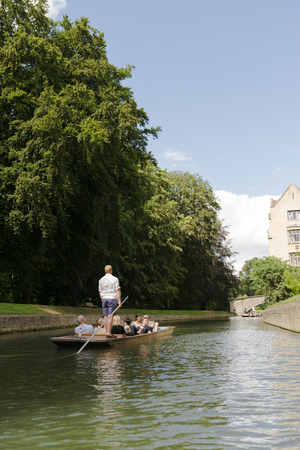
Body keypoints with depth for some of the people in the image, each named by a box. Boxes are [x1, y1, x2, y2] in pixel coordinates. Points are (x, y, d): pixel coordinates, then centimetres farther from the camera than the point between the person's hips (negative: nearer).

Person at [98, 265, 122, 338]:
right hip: (112, 299, -4)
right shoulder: (115, 279, -4)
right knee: (110, 316, -8)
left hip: (104, 299, 4)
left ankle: (107, 332, 7)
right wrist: (119, 301, -10)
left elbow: (100, 292, 14)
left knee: (106, 316, 6)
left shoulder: (101, 280, 9)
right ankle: (109, 333, -13)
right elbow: (118, 290, -9)